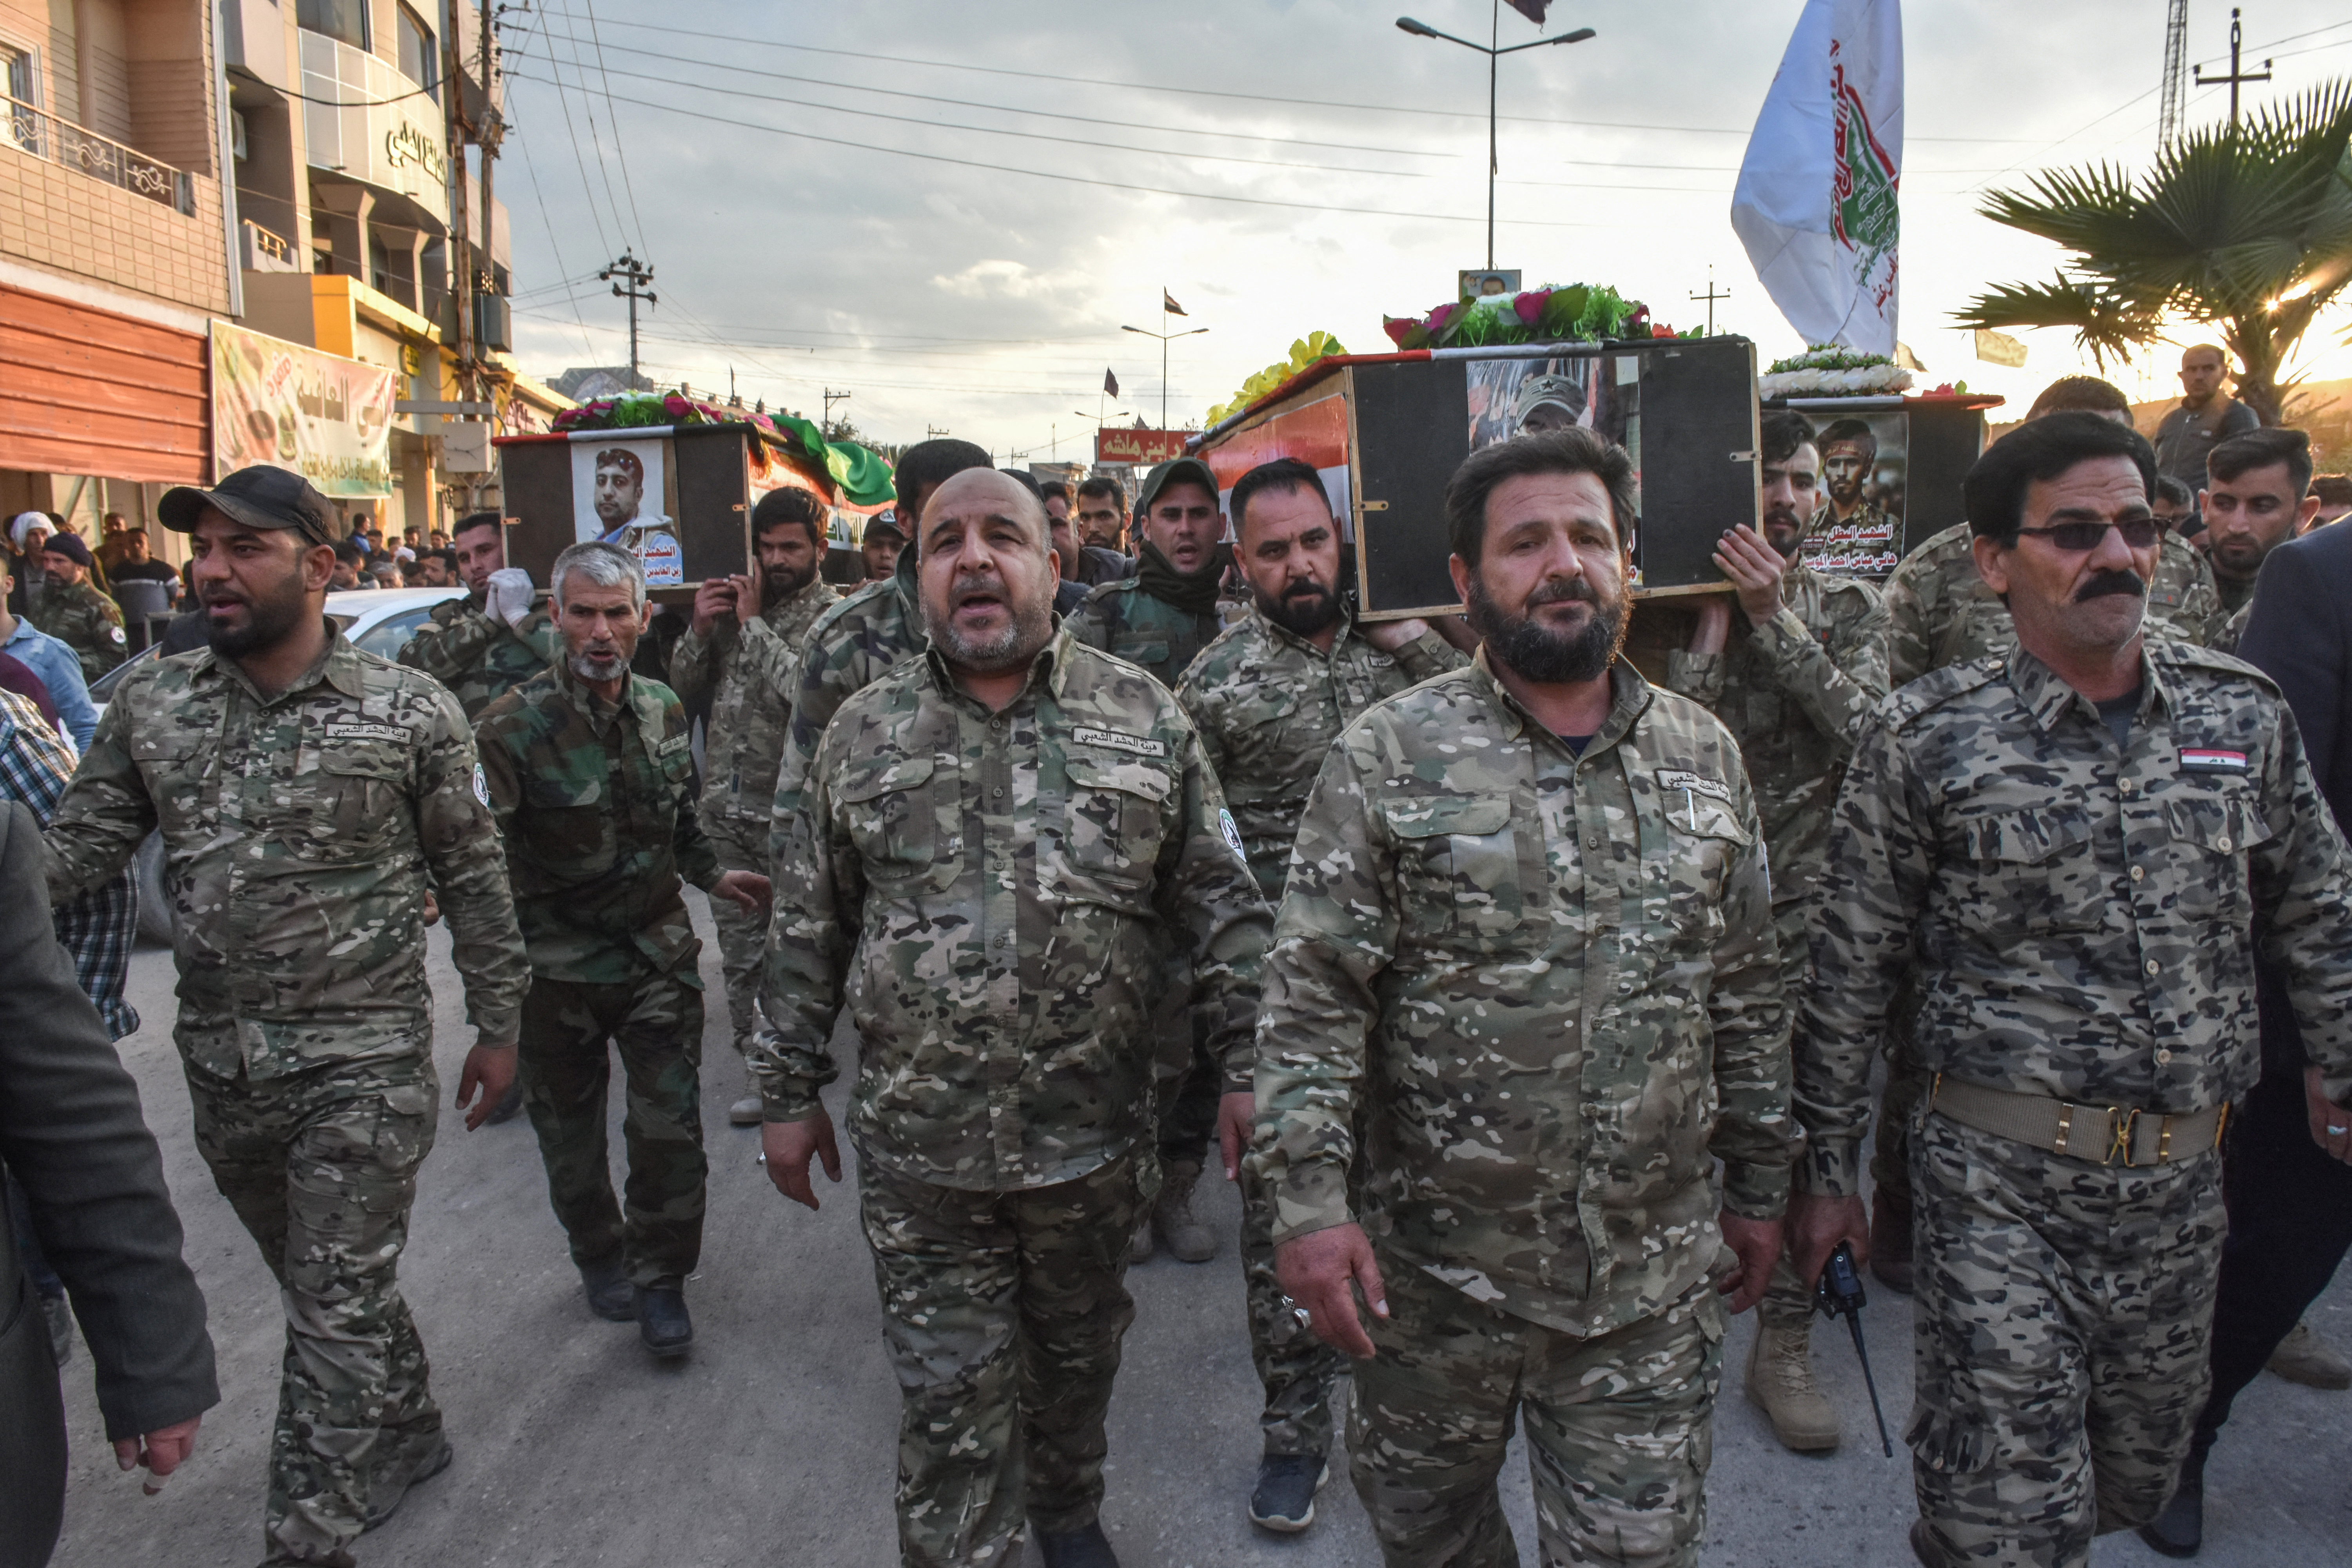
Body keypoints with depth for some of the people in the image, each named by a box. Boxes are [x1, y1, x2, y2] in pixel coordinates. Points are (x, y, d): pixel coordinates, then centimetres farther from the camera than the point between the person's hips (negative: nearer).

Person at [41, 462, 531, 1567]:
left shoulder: (411, 711, -9)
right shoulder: (148, 704, 2)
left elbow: (474, 877, -2)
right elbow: (73, 851, 3)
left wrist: (498, 1024, 2)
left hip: (364, 1063, -5)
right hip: (220, 1063, 5)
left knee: (336, 1313, 1)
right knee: (322, 1287, 21)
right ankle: (406, 1435, 44)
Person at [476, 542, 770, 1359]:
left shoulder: (664, 709, 3)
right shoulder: (513, 725, -14)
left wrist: (712, 876, 11)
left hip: (660, 954, 3)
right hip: (559, 968, -3)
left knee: (671, 1130, 2)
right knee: (571, 1136, 15)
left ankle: (659, 1278, 22)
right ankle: (601, 1260, 39)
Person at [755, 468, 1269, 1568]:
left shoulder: (1145, 719, -2)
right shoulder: (861, 735, 0)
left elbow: (1220, 904, -1)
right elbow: (807, 934, 5)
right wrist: (789, 1095, 6)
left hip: (1095, 1134, 1)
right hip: (920, 1147, -1)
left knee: (1079, 1355, 22)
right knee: (950, 1403, 8)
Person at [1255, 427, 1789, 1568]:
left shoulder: (1704, 756, 4)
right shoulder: (1388, 758, -9)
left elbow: (1748, 994, 10)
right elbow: (1312, 998, -11)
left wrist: (1759, 1185, 12)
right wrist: (1311, 1202, -17)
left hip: (1652, 1278, 2)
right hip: (1434, 1266, -1)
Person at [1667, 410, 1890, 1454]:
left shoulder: (1848, 608, 7)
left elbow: (1867, 729, -11)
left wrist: (1775, 616, -15)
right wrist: (1715, 620, -15)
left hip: (1804, 904, 1)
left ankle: (1785, 1342, 16)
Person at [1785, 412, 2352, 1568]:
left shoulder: (2243, 715, 3)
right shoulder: (1929, 740, -9)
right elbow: (1848, 973, -4)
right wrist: (1826, 1170, -1)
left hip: (2182, 1181, 5)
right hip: (2000, 1182, -4)